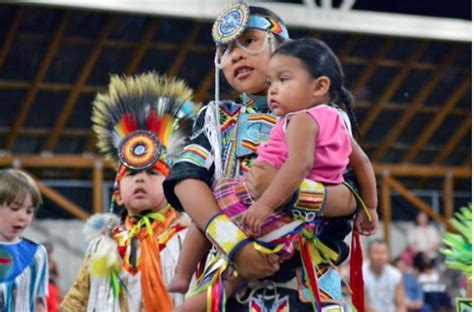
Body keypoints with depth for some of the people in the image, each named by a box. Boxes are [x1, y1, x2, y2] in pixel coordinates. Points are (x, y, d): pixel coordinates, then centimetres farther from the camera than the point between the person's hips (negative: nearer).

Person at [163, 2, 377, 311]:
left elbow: (350, 197, -5)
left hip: (308, 277, -1)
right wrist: (234, 244, -20)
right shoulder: (217, 118, 14)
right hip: (231, 274, 2)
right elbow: (186, 181, -4)